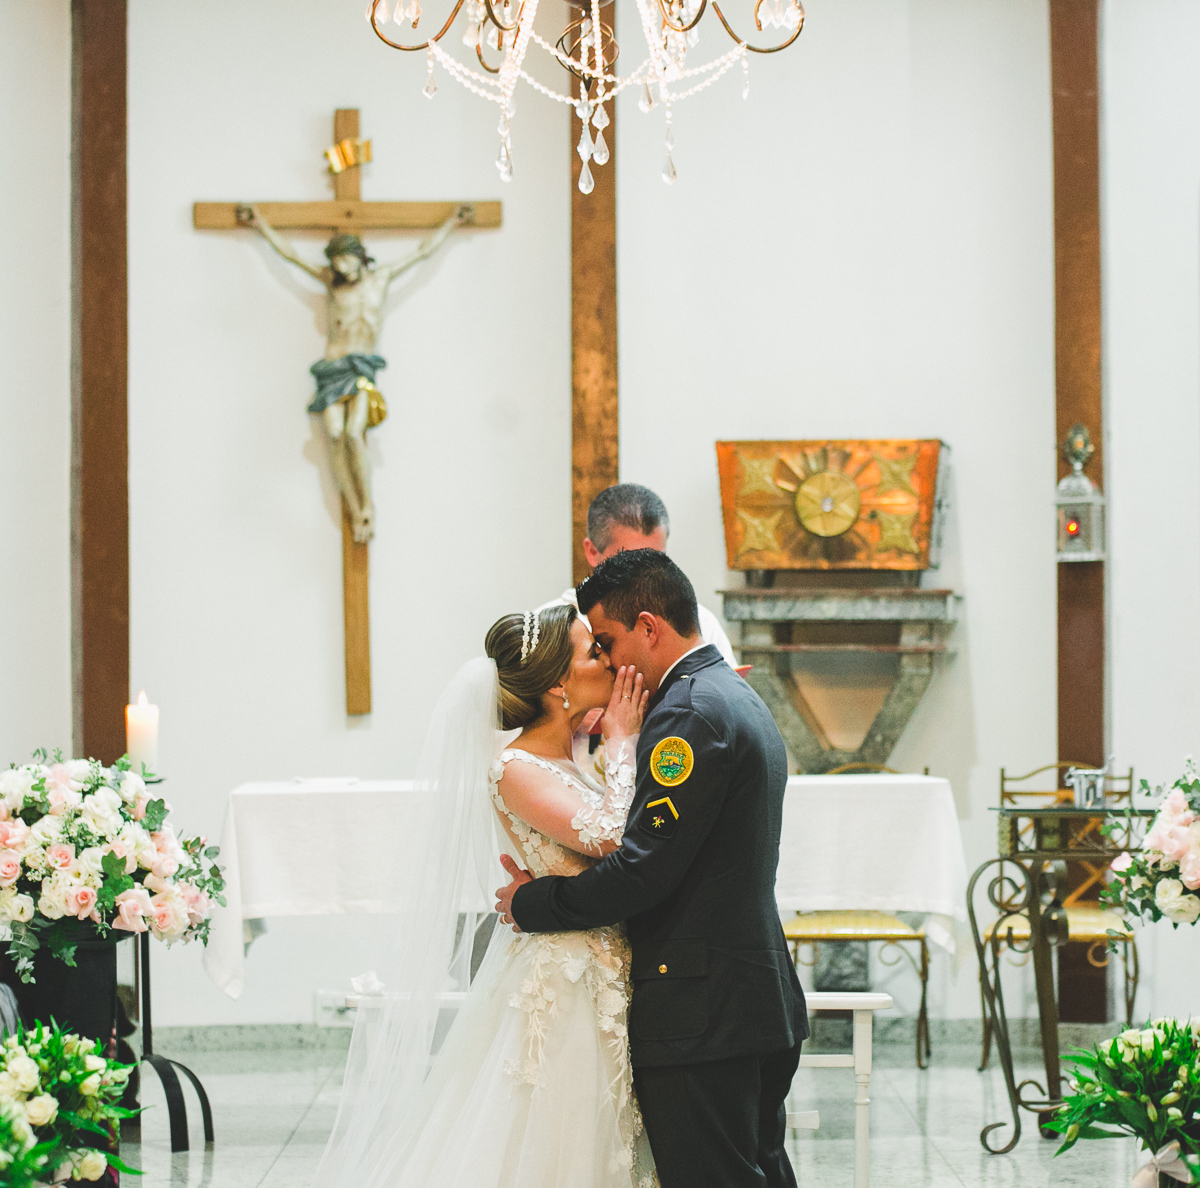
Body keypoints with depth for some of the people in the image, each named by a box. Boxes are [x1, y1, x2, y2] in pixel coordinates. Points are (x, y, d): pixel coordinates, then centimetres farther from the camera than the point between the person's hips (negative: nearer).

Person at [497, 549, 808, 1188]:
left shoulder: (688, 712, -16)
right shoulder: (739, 699, 17)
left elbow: (645, 870, -20)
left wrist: (532, 904, -6)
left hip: (700, 1012, -10)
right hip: (763, 1000, 10)